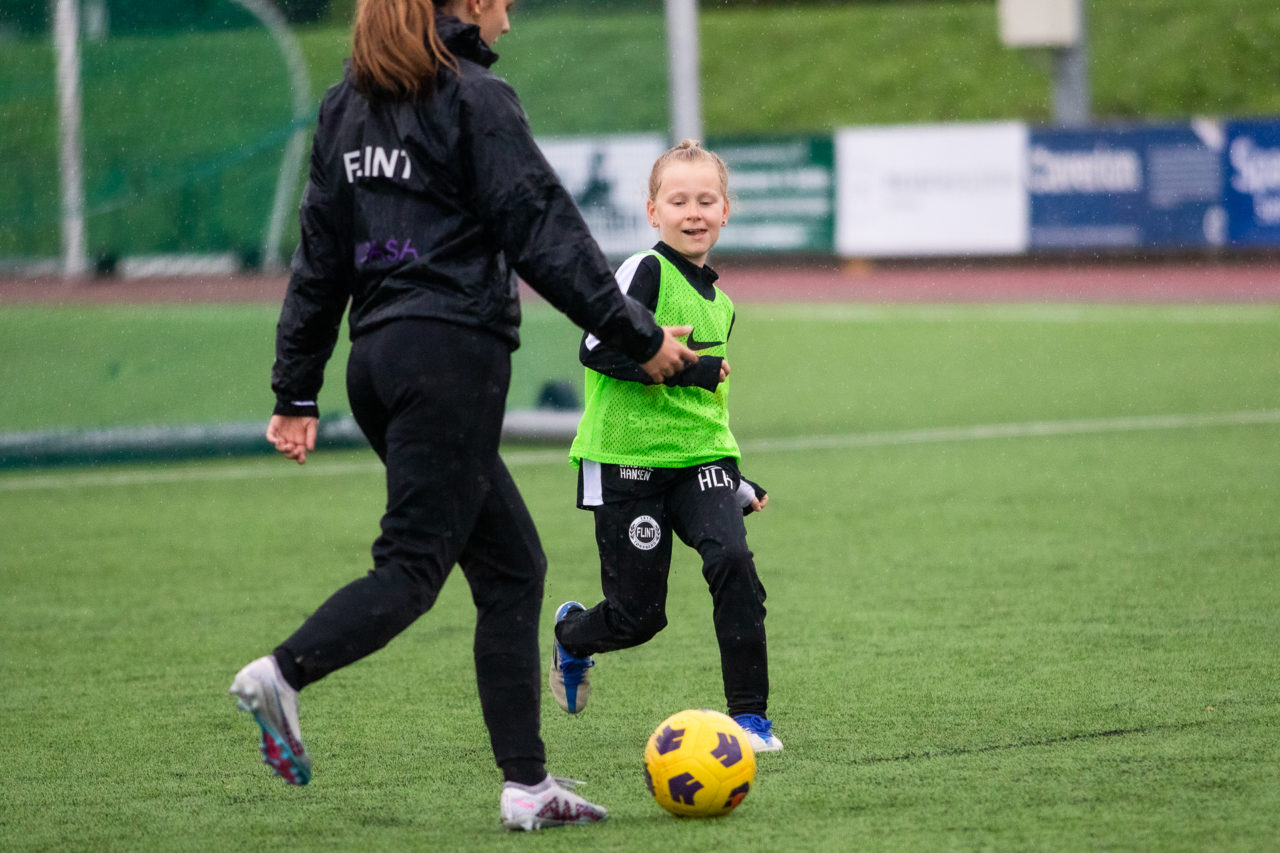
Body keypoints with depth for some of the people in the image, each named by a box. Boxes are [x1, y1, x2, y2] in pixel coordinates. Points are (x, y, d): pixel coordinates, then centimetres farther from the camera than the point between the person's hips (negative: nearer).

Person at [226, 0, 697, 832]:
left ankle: (528, 782, 7)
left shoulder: (349, 104, 16)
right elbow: (543, 232, -10)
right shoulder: (473, 99, -7)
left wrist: (297, 391, 19)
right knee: (415, 563, -8)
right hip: (453, 354, -8)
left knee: (513, 566, 10)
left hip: (379, 355, 8)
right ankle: (285, 672, -26)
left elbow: (320, 256, 17)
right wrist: (639, 336, -5)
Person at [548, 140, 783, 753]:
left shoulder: (718, 302, 15)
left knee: (732, 561, -21)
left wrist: (739, 484, 25)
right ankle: (570, 635, 36)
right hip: (629, 460, -5)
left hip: (701, 458, 5)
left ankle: (749, 713, -13)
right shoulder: (646, 272, -8)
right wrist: (684, 368, -22)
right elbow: (596, 349, -20)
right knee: (638, 615, -1)